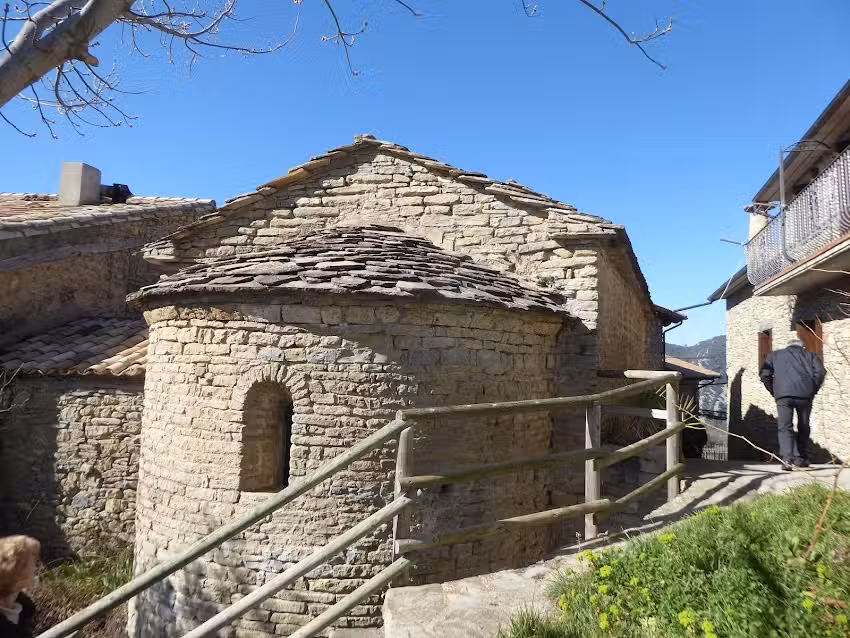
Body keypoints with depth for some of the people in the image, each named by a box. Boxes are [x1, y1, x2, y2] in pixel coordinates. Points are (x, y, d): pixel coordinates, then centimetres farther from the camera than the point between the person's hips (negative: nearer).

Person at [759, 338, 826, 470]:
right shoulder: (810, 355, 22)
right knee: (803, 427, 14)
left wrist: (773, 391, 15)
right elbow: (820, 372, 4)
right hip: (805, 394, 1)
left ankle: (787, 458, -17)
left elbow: (764, 375, 7)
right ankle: (801, 459, 17)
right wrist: (813, 390, 11)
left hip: (783, 395, -1)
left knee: (785, 427, -2)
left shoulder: (774, 355, 21)